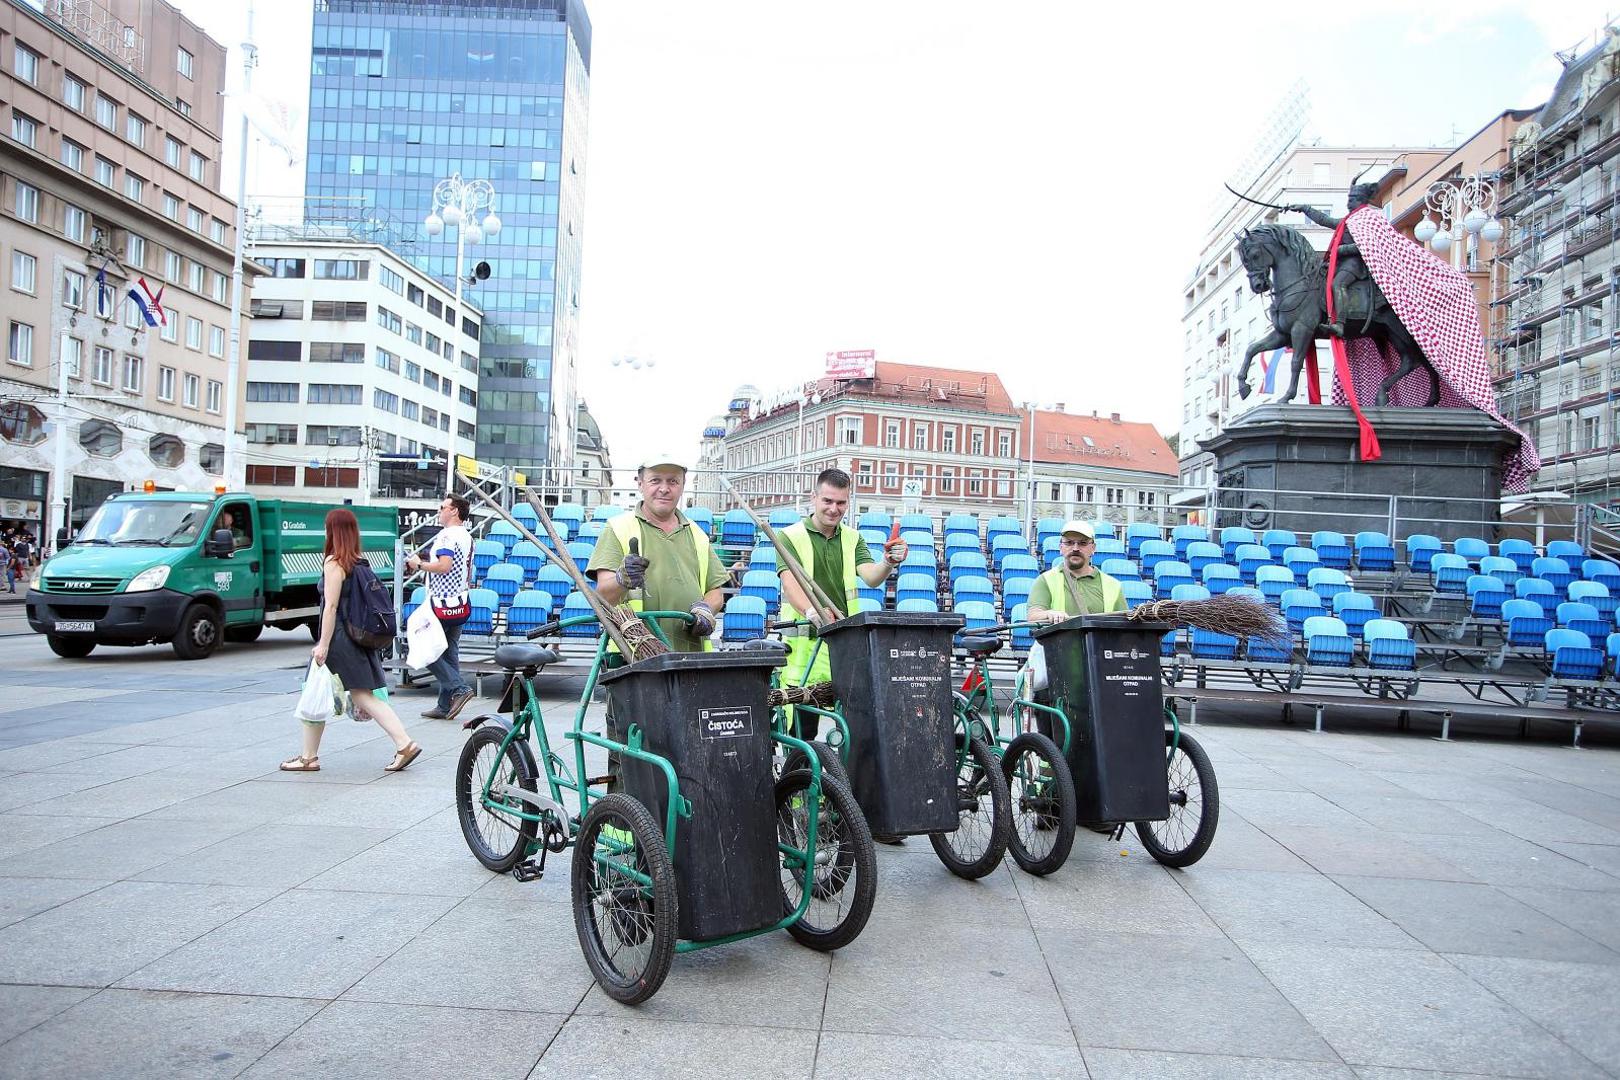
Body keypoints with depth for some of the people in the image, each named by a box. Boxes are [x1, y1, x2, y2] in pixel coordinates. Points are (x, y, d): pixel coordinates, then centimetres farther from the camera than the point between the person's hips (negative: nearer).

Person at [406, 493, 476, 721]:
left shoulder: (447, 535, -14)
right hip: (461, 603, 9)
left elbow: (444, 565, -27)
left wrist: (419, 564, -11)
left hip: (442, 604, -9)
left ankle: (459, 688, -8)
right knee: (450, 653, 10)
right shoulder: (467, 536, 15)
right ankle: (445, 706, 12)